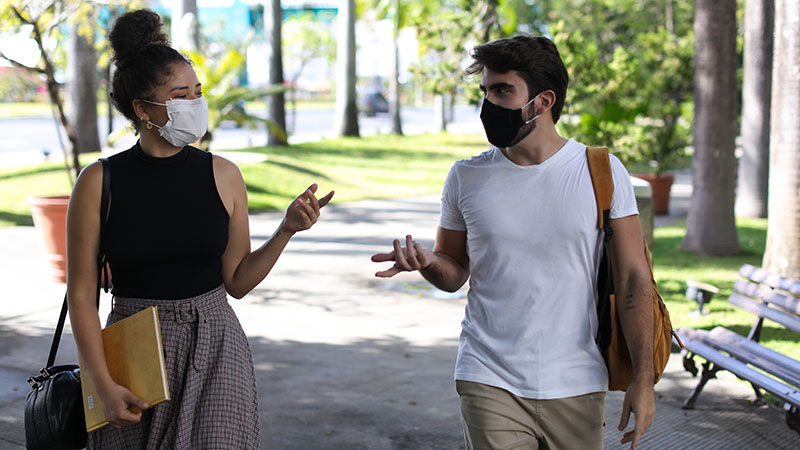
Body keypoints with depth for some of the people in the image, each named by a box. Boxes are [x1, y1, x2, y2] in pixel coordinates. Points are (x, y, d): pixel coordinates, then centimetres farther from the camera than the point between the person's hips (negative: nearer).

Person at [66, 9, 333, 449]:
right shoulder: (98, 182, -5)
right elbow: (81, 294, -3)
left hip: (214, 350, 1)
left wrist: (286, 230, -9)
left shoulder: (222, 176, 0)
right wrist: (104, 385, -9)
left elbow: (236, 281, 5)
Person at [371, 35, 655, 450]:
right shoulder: (466, 177, 3)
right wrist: (428, 262, -12)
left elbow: (632, 278, -2)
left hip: (576, 386, 0)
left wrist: (643, 378, -7)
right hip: (490, 383, 0)